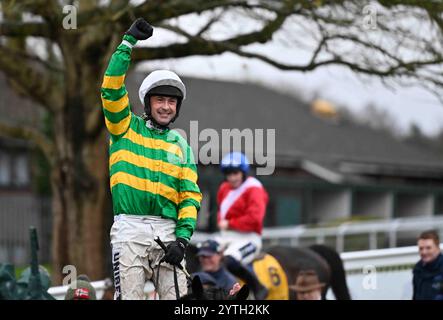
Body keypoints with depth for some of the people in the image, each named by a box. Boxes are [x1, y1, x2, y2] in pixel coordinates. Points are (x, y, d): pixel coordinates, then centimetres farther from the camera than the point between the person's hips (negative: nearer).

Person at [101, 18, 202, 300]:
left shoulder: (181, 146, 16)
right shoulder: (127, 128, 11)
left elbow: (190, 196, 9)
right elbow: (112, 89, -3)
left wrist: (183, 238, -5)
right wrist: (129, 43, -7)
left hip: (168, 230, 2)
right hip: (130, 227, -2)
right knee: (130, 297, -9)